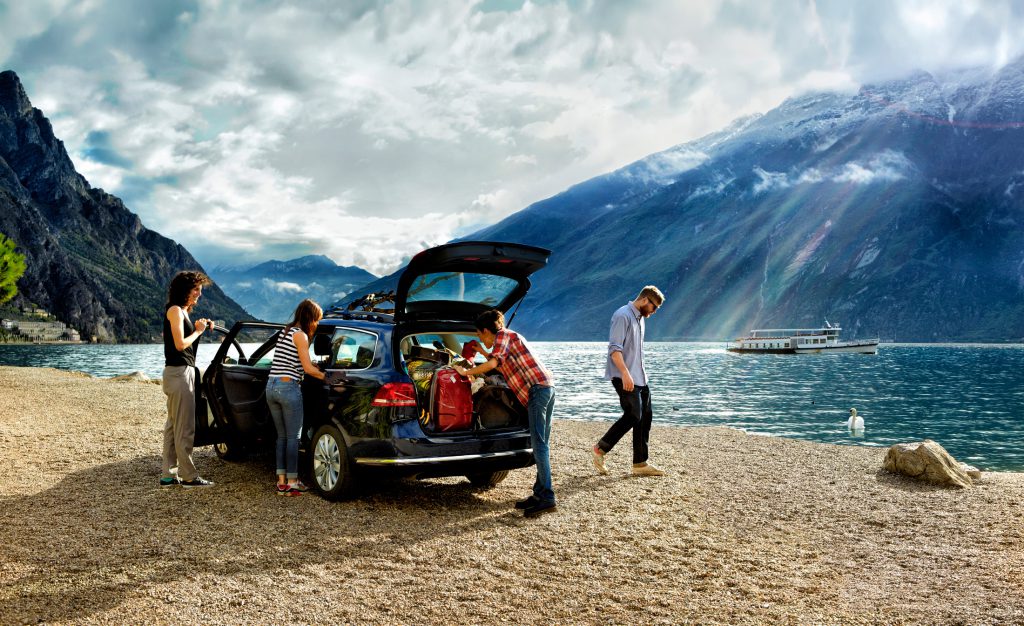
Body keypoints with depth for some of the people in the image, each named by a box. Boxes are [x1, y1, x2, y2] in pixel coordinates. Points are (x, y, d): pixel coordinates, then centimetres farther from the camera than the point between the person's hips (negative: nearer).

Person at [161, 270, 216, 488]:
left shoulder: (183, 311, 19)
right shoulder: (175, 310, -10)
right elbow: (180, 344, -18)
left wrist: (200, 328, 7)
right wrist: (198, 331, -5)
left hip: (183, 372, 10)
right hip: (179, 372, -10)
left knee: (173, 426, 11)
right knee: (185, 428, -7)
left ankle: (168, 474, 15)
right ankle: (189, 476, -3)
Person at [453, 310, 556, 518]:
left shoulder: (503, 335, -2)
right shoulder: (509, 337, 26)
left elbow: (494, 363, -16)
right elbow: (502, 365, 36)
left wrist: (466, 372, -7)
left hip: (537, 387, -10)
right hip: (547, 386, 10)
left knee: (539, 444, -12)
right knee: (541, 444, 10)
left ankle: (547, 498, -14)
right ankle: (540, 493, 13)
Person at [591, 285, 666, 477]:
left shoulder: (640, 318, 18)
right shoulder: (623, 316, -12)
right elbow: (614, 348, -20)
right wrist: (625, 373, -29)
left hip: (639, 378, 10)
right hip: (624, 378, -10)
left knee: (644, 417, 6)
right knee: (633, 415, -14)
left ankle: (640, 464, 11)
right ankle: (600, 450, -2)